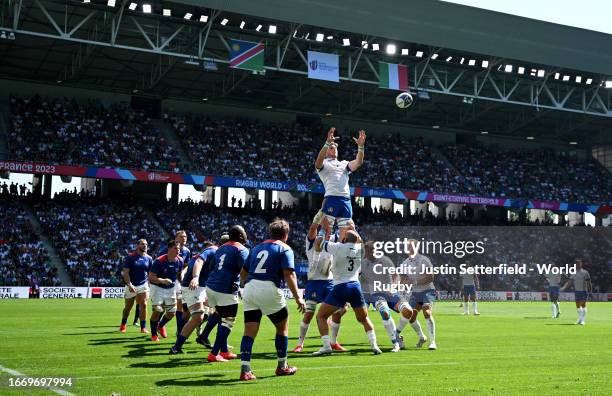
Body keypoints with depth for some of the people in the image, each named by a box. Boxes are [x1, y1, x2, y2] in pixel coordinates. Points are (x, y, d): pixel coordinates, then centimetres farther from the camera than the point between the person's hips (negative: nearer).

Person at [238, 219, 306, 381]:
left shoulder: (257, 248, 22)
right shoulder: (285, 249, 6)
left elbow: (243, 273, 22)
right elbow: (289, 274, -8)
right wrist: (297, 297, -8)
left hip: (249, 288, 5)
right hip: (269, 289, -5)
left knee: (250, 331, 4)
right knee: (283, 326, 15)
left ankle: (245, 370, -6)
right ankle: (282, 366, 23)